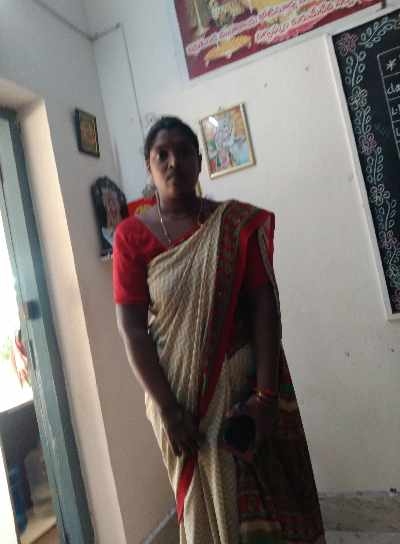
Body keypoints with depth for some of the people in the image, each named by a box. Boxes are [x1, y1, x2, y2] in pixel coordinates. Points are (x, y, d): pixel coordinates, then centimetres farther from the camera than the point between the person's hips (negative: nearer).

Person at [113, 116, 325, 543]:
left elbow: (264, 306, -8)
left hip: (245, 384, 1)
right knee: (206, 503, 14)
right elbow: (131, 327, -8)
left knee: (269, 500, 13)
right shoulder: (131, 235, -4)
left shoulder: (238, 222, -2)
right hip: (179, 392, 0)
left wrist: (266, 394, -16)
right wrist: (167, 408, -13)